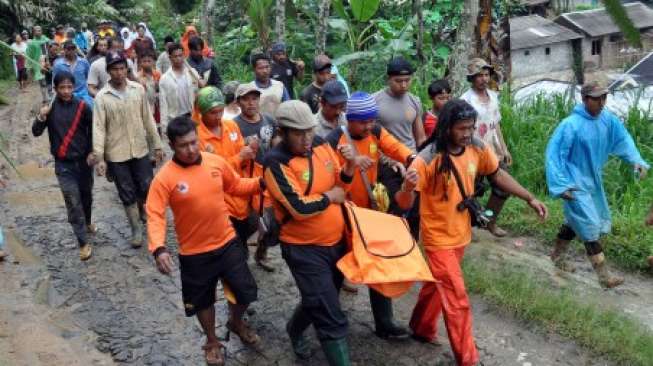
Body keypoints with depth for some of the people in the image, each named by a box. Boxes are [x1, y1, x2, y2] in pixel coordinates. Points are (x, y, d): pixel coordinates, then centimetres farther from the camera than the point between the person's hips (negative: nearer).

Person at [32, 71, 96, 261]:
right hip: (63, 164, -1)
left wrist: (92, 151, -5)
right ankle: (84, 243, -1)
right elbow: (36, 132, -4)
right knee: (72, 202, -5)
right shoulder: (50, 108, -5)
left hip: (84, 160, 1)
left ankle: (87, 222, 47)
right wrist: (41, 118, -21)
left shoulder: (83, 106, -7)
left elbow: (92, 130, 4)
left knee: (86, 195, 19)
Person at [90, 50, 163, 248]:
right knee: (127, 194, 8)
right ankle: (136, 229, 23)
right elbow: (99, 128, -10)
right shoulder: (102, 97, -9)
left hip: (140, 150, 2)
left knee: (147, 189, 9)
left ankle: (140, 208, 42)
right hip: (116, 154, -2)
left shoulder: (138, 89, -2)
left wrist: (157, 145, 6)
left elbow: (148, 120, 4)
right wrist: (98, 157, -16)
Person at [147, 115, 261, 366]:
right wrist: (159, 248, -36)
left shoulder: (216, 162, -6)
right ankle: (212, 342, 43)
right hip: (194, 253, -3)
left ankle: (236, 323, 45)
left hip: (227, 242, 3)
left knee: (246, 292, 12)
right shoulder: (165, 178, -19)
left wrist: (261, 183, -4)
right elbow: (155, 216, -22)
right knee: (203, 300, 16)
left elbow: (235, 186, 10)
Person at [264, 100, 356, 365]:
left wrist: (349, 166, -12)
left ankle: (295, 330, 54)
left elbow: (340, 183, 9)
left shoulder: (320, 144, -1)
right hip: (305, 249, -7)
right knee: (331, 319, -5)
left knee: (319, 301, 26)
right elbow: (300, 208, -28)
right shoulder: (276, 162, -21)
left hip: (337, 240, 7)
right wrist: (330, 197, -12)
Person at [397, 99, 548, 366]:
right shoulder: (427, 160, -26)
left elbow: (498, 175, 9)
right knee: (457, 301, -1)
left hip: (461, 234, 6)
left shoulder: (478, 148, -9)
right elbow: (405, 204, -24)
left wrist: (529, 198, 6)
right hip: (439, 238, -6)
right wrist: (407, 189, -47)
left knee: (438, 286, 24)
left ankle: (421, 329, 47)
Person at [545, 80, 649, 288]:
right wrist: (560, 185, -22)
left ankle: (557, 255, 40)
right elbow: (554, 154, -19)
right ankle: (604, 276, -2)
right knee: (590, 228, -7)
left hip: (594, 181, 7)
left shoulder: (608, 120, -4)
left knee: (576, 221, 20)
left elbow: (623, 140, 4)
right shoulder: (571, 125, -22)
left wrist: (637, 161, -13)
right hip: (576, 184, -7)